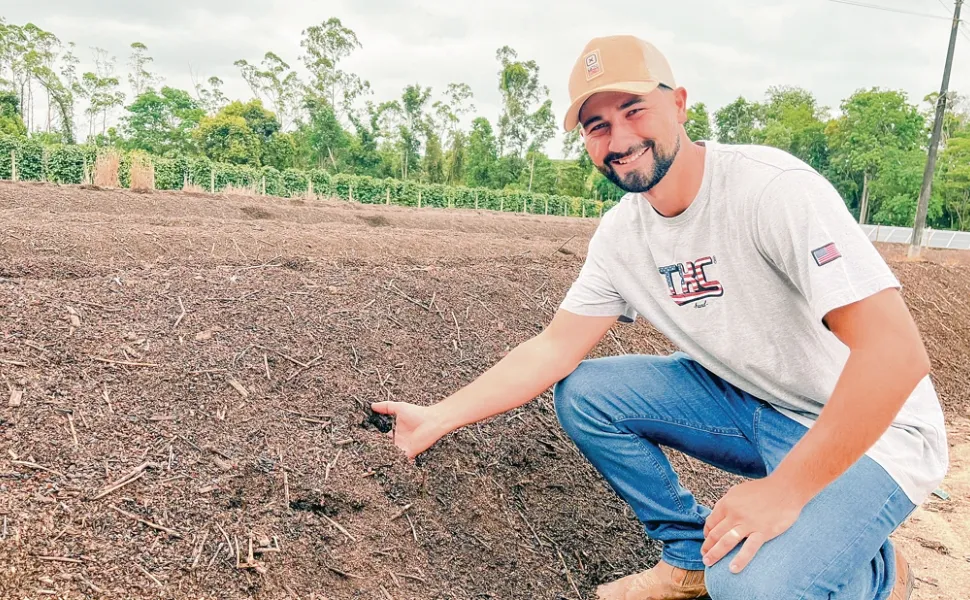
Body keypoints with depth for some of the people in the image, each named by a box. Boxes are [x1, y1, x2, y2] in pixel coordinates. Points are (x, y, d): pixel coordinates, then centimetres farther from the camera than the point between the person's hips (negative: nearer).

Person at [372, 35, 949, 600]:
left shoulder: (774, 188, -25)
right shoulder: (621, 232, -3)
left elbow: (895, 353, -29)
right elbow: (555, 348, -1)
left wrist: (786, 490, -27)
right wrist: (438, 418, -7)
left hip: (871, 428, -6)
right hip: (745, 402, 6)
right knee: (582, 392, -5)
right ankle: (691, 553, 11)